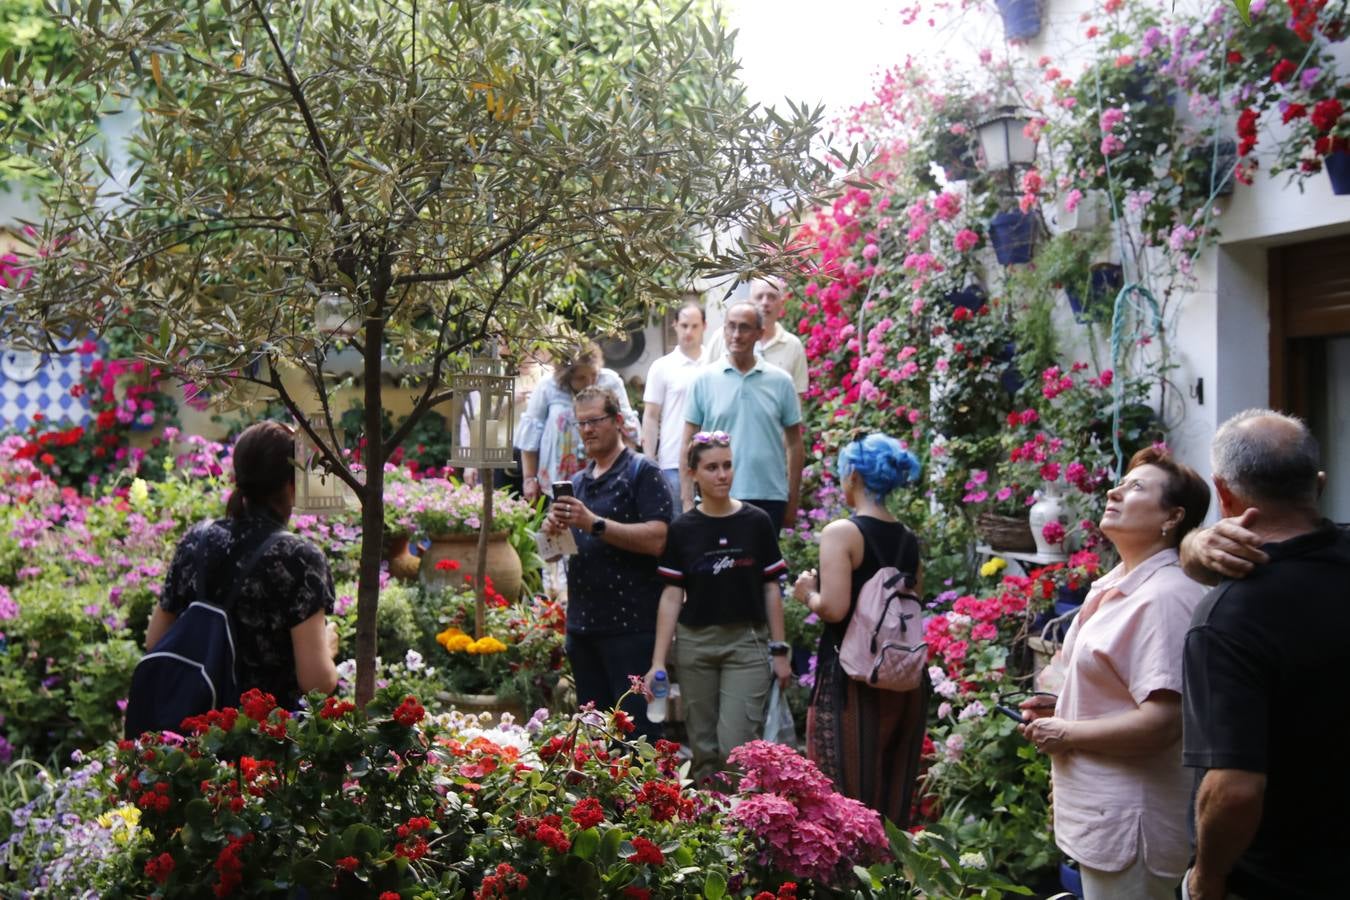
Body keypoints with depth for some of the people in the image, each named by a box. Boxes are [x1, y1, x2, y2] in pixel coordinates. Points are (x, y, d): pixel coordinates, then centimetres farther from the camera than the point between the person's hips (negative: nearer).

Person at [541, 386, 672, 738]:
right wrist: (553, 529, -1)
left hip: (631, 625, -7)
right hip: (582, 623, 7)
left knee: (637, 728, -6)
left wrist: (594, 523, -20)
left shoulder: (642, 472, -4)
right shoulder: (577, 482, 18)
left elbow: (656, 540, -18)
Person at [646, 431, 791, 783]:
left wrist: (779, 650, 1)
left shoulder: (756, 522, 0)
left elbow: (771, 589, 4)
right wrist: (658, 661, -2)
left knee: (735, 746, -11)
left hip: (746, 643, -1)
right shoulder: (682, 529, 2)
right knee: (703, 748, 8)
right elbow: (671, 596, 2)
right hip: (695, 644, 2)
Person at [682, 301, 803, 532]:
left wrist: (793, 501, 5)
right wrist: (687, 500, -3)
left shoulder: (780, 381, 4)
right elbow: (688, 444, 3)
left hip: (769, 497, 1)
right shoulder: (704, 380, 1)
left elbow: (794, 443, 8)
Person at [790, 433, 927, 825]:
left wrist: (808, 593, -2)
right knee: (892, 787, 16)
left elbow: (834, 608, -21)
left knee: (843, 792, 2)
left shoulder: (842, 532, -12)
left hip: (852, 677, -7)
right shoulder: (909, 540, 9)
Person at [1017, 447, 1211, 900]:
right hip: (1103, 812, 10)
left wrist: (1067, 733, -16)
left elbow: (1162, 721, -27)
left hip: (1131, 821, -10)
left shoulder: (1166, 596, -20)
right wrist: (1060, 707, 9)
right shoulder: (1114, 585, 11)